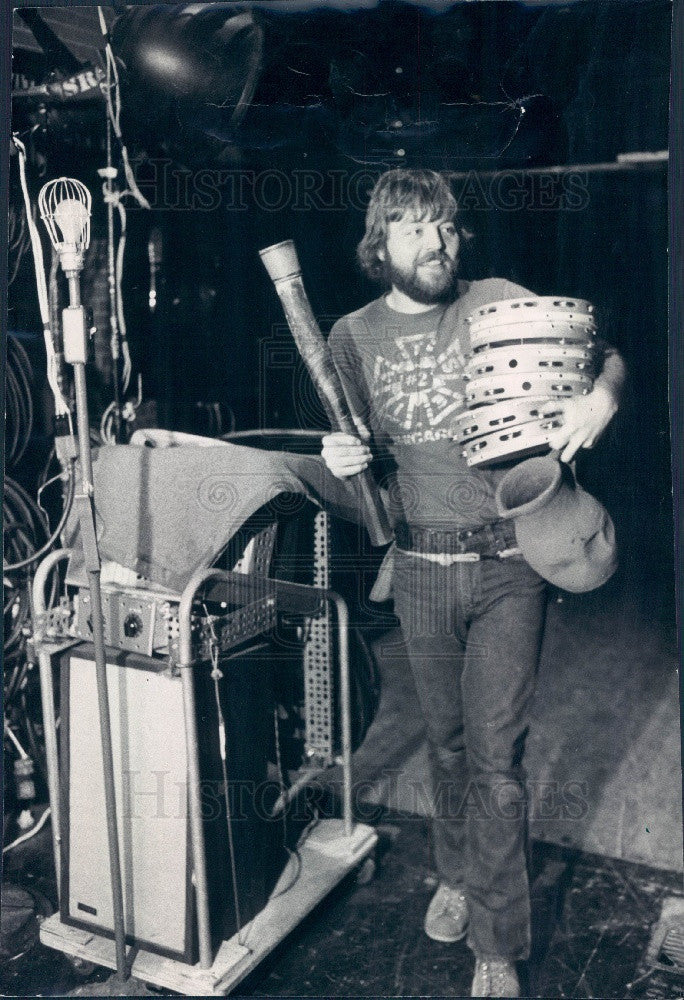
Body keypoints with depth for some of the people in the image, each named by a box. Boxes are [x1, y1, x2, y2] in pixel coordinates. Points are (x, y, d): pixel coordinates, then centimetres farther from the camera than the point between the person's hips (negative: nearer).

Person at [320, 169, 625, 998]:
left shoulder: (497, 302, -1)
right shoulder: (353, 336, 4)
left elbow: (607, 354, 3)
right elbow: (355, 454, 9)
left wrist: (601, 398, -20)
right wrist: (339, 461, -15)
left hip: (508, 563, -2)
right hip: (422, 569, 2)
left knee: (496, 755, 0)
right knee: (446, 739, 17)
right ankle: (457, 873, 43)